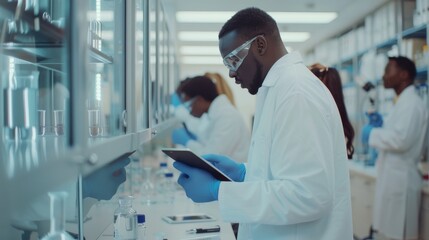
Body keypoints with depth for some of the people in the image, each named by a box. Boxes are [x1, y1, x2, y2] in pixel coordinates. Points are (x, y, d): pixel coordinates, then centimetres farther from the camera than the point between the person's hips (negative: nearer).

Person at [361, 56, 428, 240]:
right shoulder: (403, 102, 17)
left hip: (400, 179, -10)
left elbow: (402, 140, -26)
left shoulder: (410, 103, -14)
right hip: (393, 178, 10)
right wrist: (381, 125, 8)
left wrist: (372, 134, -12)